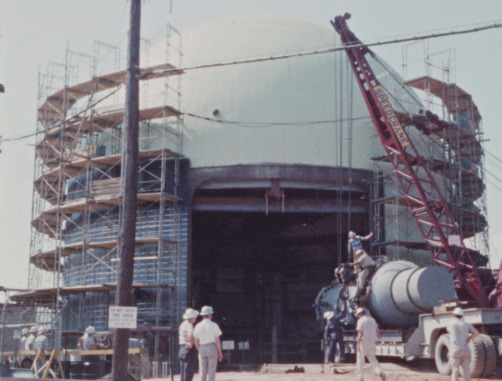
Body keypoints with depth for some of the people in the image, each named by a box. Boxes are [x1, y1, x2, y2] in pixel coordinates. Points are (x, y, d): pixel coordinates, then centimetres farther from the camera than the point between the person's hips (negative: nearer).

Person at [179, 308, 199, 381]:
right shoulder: (189, 325, -17)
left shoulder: (183, 324, 14)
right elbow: (190, 335, -34)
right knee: (189, 370, -5)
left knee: (183, 370, 14)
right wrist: (191, 344, -20)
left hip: (182, 348, 9)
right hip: (190, 349, -9)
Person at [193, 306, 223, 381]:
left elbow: (196, 341, 6)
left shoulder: (198, 326, 3)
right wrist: (220, 352, 0)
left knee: (202, 370, 8)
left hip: (202, 348, 3)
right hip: (212, 347, -3)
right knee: (212, 370, 0)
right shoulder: (214, 325, -7)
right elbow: (217, 340, -7)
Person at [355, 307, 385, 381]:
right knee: (372, 358, 8)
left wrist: (358, 345, -16)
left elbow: (360, 333, -17)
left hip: (364, 341, -6)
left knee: (360, 358, 8)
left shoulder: (360, 320, -9)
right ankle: (380, 372, -15)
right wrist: (377, 339, 19)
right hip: (372, 342, 6)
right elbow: (377, 330, 13)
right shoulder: (372, 319, 12)